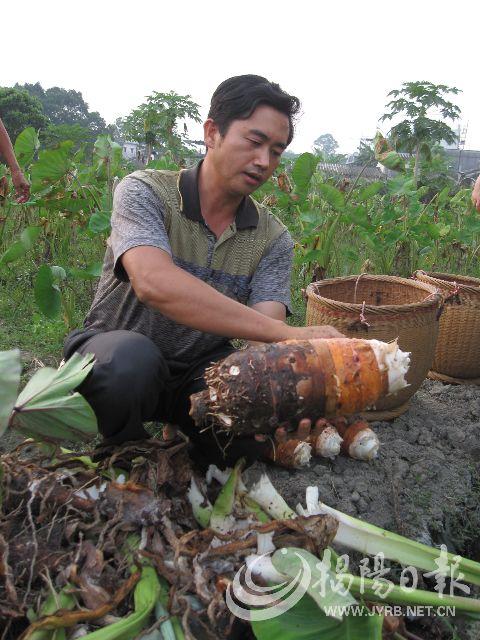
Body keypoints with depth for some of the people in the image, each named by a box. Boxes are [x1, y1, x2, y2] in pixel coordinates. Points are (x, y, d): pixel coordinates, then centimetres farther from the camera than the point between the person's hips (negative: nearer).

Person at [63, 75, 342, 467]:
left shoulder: (273, 240, -5)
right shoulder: (145, 192, -16)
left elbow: (263, 337, -16)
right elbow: (155, 284, -37)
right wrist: (286, 333, -40)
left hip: (198, 370, 3)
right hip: (112, 360, -2)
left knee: (252, 431, -26)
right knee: (128, 358, -38)